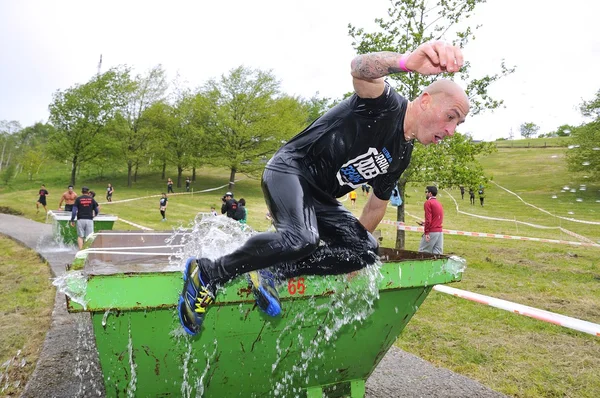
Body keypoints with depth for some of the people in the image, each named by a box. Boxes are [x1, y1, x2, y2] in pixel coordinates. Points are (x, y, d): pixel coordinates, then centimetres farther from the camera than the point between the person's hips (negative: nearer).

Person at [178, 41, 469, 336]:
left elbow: (377, 205, 20)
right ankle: (208, 273, -15)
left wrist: (353, 250, 25)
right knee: (302, 239, -35)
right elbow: (359, 68, -38)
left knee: (367, 251, -6)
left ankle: (271, 272, -11)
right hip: (290, 170, -9)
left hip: (320, 198, 9)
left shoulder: (401, 156, 10)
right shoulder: (385, 105, -14)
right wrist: (408, 61, -59)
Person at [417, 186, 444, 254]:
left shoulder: (428, 202, -7)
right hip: (440, 231, 8)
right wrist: (425, 223, 24)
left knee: (422, 252, -3)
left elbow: (428, 219, -15)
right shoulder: (439, 204, 17)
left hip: (431, 232, -8)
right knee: (437, 253, 5)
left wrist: (426, 232, -15)